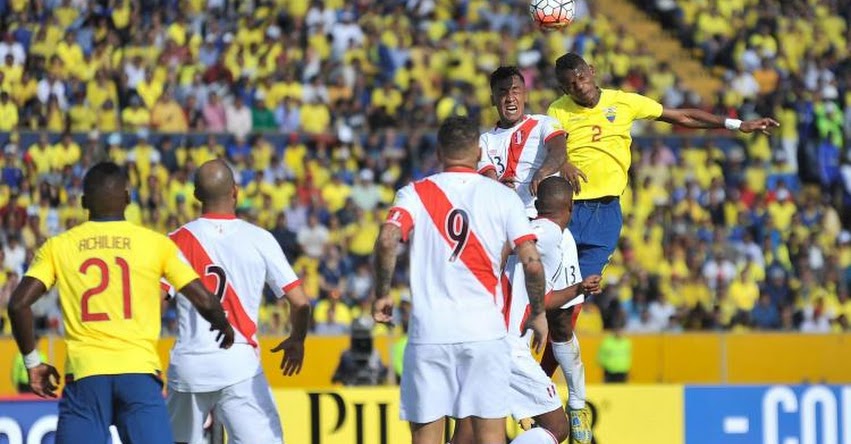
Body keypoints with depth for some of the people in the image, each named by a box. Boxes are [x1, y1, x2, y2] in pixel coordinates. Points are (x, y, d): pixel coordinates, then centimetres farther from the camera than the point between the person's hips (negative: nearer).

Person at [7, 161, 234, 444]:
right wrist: (224, 328, 27)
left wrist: (33, 362, 10)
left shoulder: (57, 247, 7)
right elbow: (205, 302, 5)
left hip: (84, 371, 1)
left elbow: (19, 304, -2)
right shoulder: (156, 243, 5)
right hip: (140, 371, 0)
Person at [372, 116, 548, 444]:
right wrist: (538, 313, 11)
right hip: (484, 331, 0)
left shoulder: (415, 194, 3)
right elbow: (532, 263, -3)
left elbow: (387, 241, -14)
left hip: (428, 331, 0)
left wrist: (382, 294, 0)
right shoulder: (503, 197, 4)